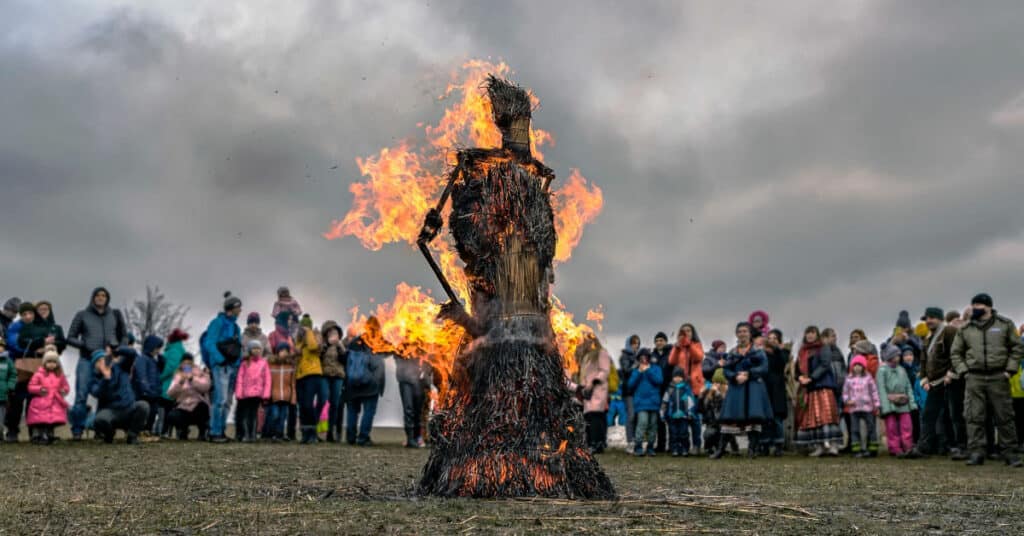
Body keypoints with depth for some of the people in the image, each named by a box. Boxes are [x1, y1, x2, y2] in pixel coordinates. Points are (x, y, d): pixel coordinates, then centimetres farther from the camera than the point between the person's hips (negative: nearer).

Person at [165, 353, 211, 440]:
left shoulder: (201, 373, 2)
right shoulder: (178, 376, 8)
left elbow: (205, 387, -19)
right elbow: (170, 394, -7)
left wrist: (192, 379, -30)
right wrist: (180, 382, -21)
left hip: (198, 407, -2)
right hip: (183, 408, 2)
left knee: (202, 405, -37)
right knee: (171, 416, -29)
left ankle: (203, 432, -9)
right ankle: (183, 431, 9)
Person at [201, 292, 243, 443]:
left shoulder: (235, 325, 17)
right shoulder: (218, 323, -6)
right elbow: (209, 344, -12)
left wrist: (238, 363, 8)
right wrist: (221, 360, -17)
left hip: (233, 367, 8)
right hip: (221, 366, -8)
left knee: (227, 402, 9)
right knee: (221, 399, -13)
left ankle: (221, 431, 16)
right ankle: (215, 432, -8)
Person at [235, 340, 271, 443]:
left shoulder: (263, 363, 5)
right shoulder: (245, 363, 2)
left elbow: (267, 379, 4)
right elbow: (240, 378, 0)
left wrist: (266, 394, -1)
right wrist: (239, 393, -6)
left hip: (257, 393, 1)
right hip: (246, 393, -1)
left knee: (254, 413, 6)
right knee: (245, 413, 0)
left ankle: (253, 434, 10)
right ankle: (245, 434, 2)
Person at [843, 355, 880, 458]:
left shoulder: (868, 378, 3)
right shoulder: (849, 379, 8)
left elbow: (874, 391, 4)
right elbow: (845, 392, 11)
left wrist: (877, 405, 0)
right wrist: (847, 400, -7)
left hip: (867, 408, -1)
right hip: (854, 408, 1)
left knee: (871, 428, 4)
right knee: (855, 429, 1)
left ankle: (872, 449, 12)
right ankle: (856, 450, 5)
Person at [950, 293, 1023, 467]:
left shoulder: (1005, 324, 5)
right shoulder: (965, 329, 9)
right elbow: (956, 353, 14)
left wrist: (1010, 369, -3)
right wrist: (962, 371, 2)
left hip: (998, 378, -1)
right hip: (974, 379, 1)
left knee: (1004, 417, 4)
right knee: (974, 417, -1)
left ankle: (1009, 452, 13)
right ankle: (976, 452, 3)